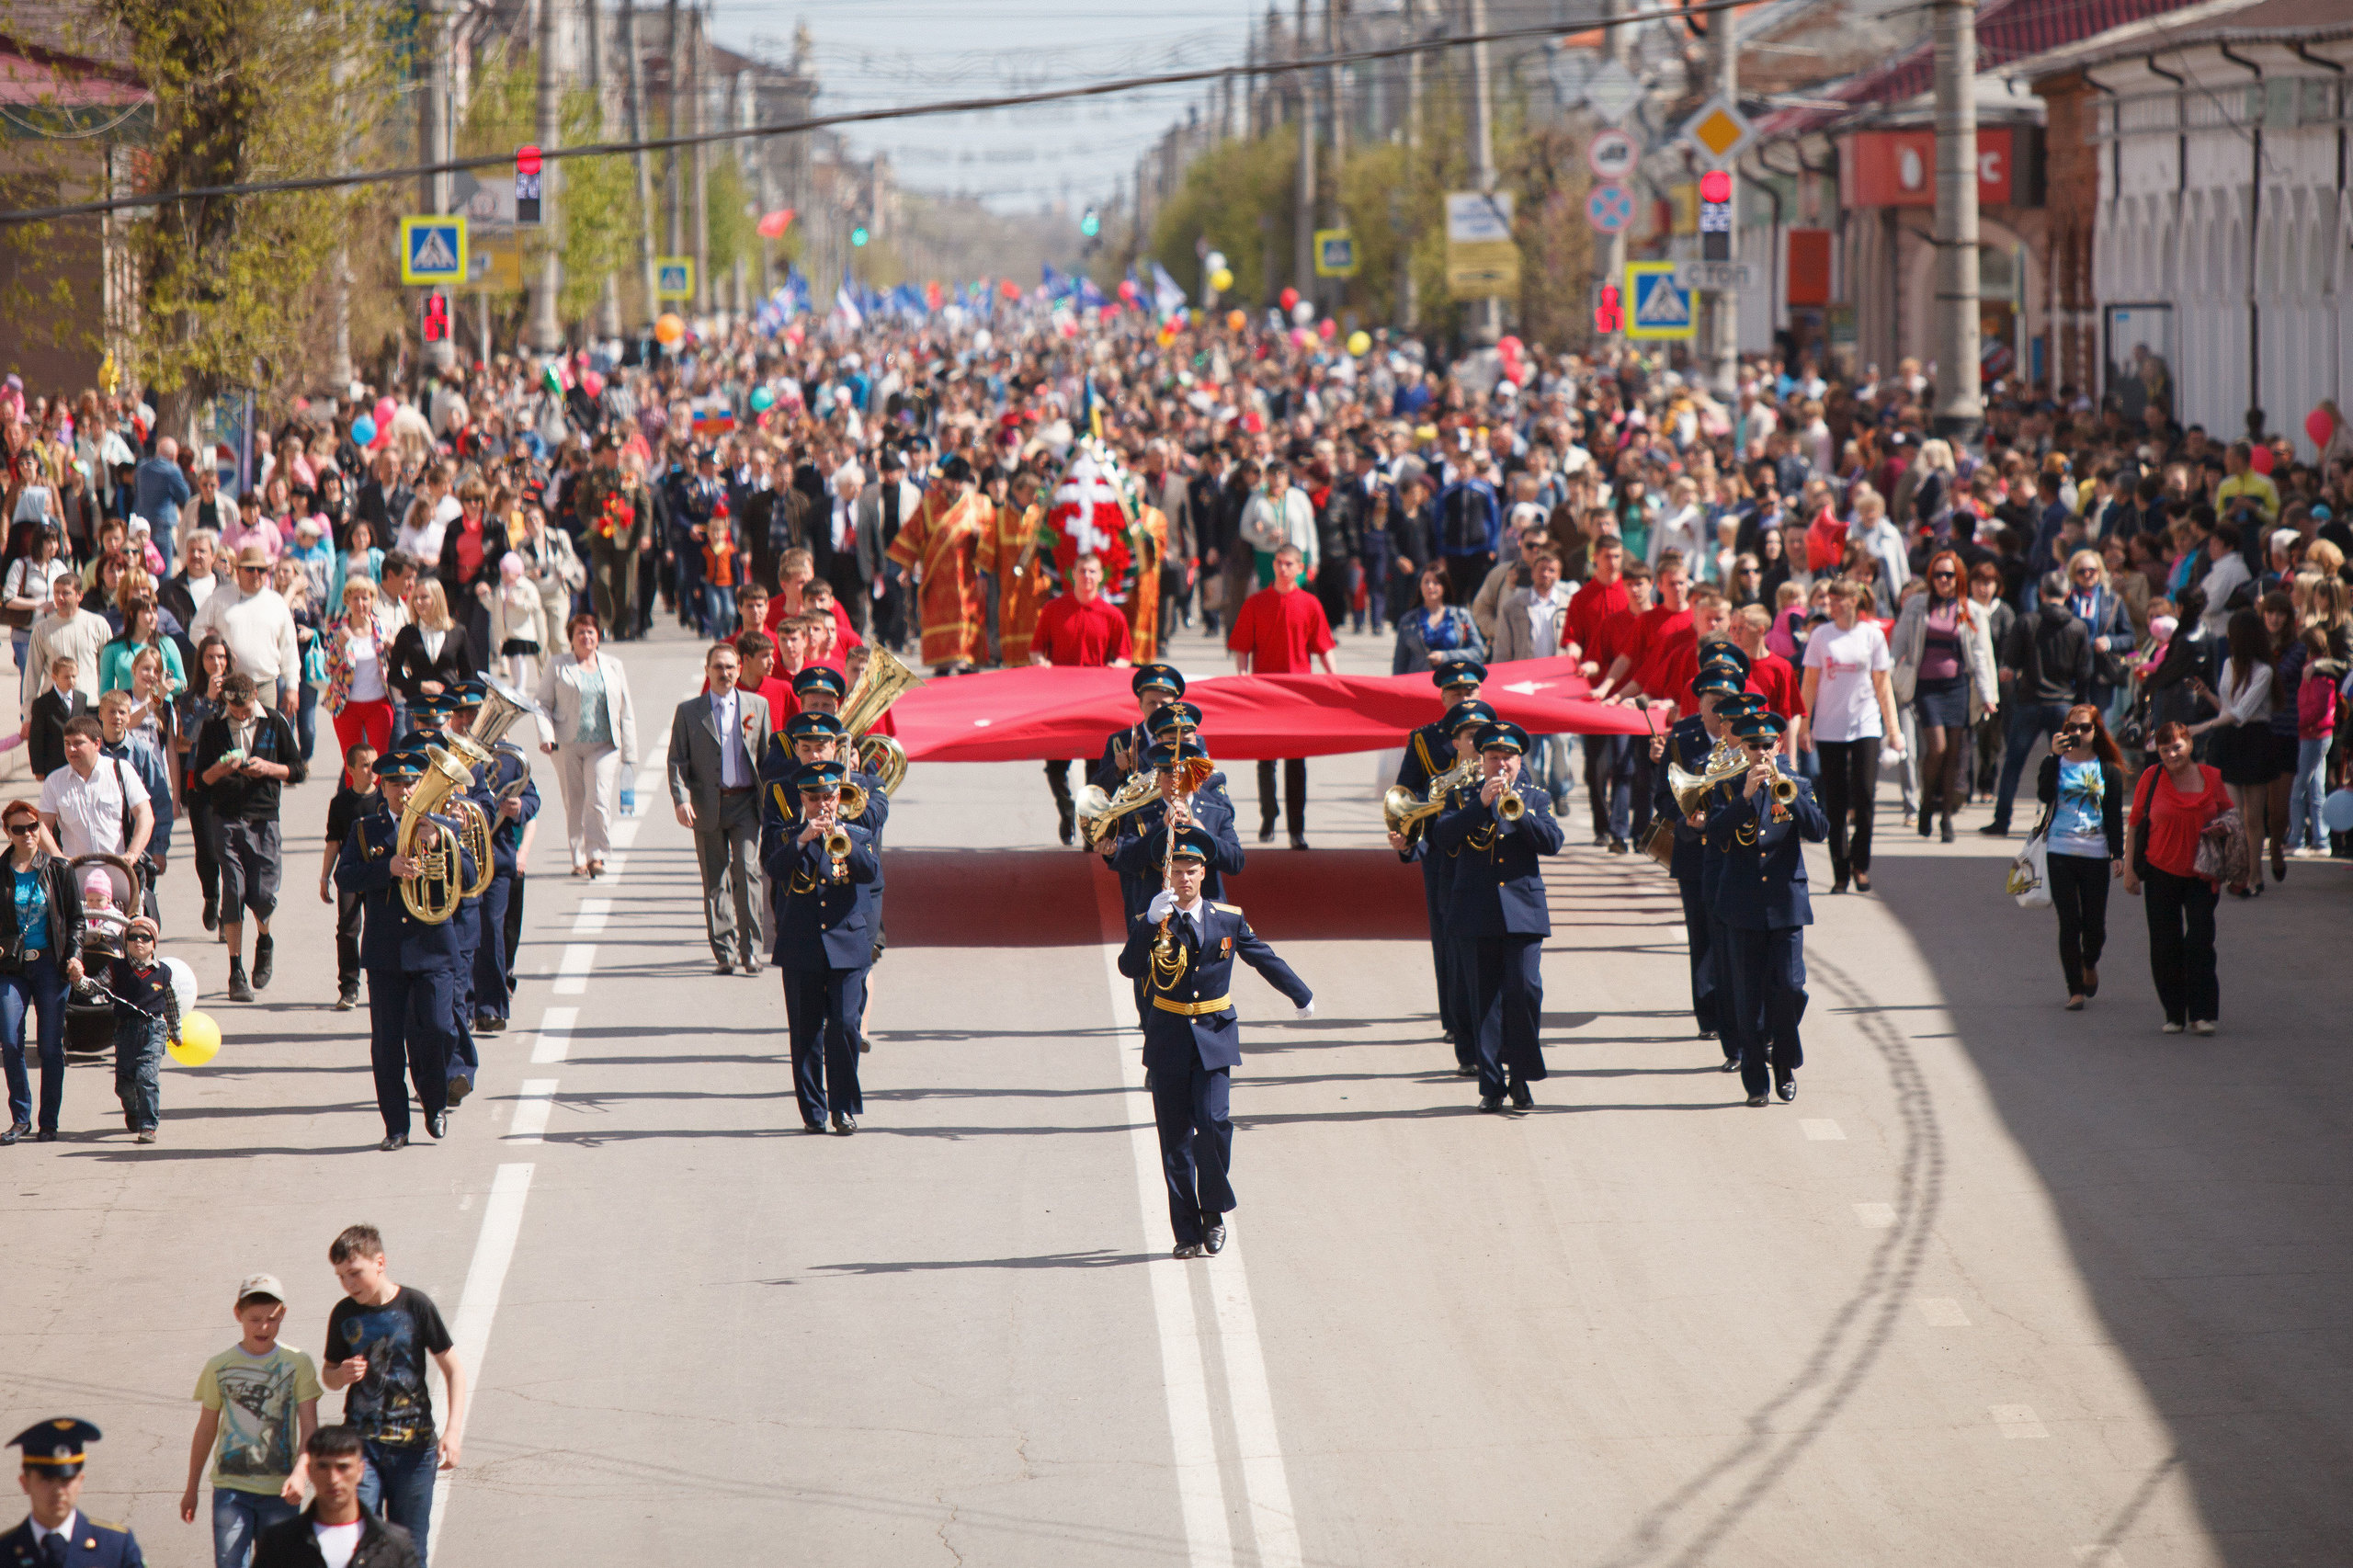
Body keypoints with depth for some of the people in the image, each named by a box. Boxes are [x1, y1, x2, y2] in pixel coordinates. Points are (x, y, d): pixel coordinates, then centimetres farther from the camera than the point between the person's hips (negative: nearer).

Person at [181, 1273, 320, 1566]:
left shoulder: (298, 1364, 0)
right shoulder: (220, 1367, 3)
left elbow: (309, 1428, -4)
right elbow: (206, 1430, 12)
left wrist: (299, 1473, -21)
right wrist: (191, 1489, 17)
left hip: (280, 1490, 0)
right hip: (231, 1487, 0)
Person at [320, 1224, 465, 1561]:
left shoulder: (415, 1305, -5)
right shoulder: (344, 1314, 3)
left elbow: (454, 1369, 1)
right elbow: (328, 1373, 17)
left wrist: (452, 1431, -8)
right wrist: (341, 1375, -8)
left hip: (413, 1445, -1)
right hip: (361, 1443, 2)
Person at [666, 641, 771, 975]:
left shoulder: (757, 707, 9)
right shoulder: (689, 711, 6)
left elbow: (767, 757, 11)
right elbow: (677, 760, 2)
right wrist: (681, 799, -12)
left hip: (745, 803, 0)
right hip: (707, 806, 0)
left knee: (746, 871, -13)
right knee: (715, 884, 3)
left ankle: (750, 950, -7)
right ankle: (725, 955, 11)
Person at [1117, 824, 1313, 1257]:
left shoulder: (1229, 920, 3)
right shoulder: (1150, 924, -2)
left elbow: (1264, 958, 18)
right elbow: (1129, 967, -17)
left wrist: (1301, 995, 30)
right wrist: (1152, 922, -29)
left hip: (1214, 1038, 0)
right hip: (1168, 1039, 0)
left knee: (1213, 1123, -16)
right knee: (1175, 1138, 1)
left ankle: (1214, 1211, 5)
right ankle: (1187, 1233, 7)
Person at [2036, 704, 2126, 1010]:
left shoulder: (2109, 770, 7)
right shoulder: (2055, 764, 5)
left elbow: (2115, 816, 7)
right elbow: (2044, 795, -14)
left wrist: (2118, 854, -1)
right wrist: (2056, 756, -18)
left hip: (2096, 855, 1)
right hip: (2060, 853, -1)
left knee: (2094, 922, 2)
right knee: (2069, 921, -4)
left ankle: (2089, 965, 35)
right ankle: (2075, 989, 4)